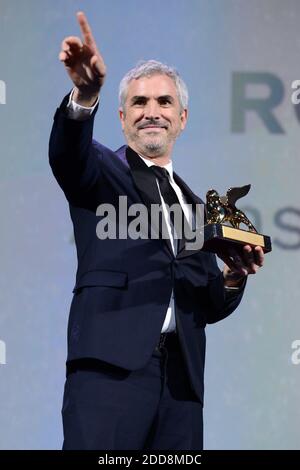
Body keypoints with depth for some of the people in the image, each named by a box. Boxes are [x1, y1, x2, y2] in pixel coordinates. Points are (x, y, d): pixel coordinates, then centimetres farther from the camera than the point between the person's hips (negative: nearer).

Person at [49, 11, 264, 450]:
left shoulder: (195, 205, 24)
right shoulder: (102, 171, 10)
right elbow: (68, 152, -15)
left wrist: (232, 278, 1)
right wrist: (85, 95, -35)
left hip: (181, 379, 5)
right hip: (113, 365, -5)